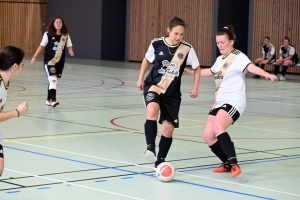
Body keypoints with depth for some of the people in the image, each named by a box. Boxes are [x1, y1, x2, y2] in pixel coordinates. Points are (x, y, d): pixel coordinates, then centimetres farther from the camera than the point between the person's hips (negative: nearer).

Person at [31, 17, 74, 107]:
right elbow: (42, 46, 0)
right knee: (53, 80, -17)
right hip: (49, 61, -4)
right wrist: (34, 57, 0)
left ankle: (49, 99, 25)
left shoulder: (65, 35, 1)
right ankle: (53, 100, -20)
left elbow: (69, 46, 7)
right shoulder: (48, 34, -7)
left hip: (60, 62, 4)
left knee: (53, 81, 12)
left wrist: (71, 51, -16)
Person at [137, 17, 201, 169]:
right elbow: (147, 59, 14)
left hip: (172, 93, 1)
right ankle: (150, 148, -30)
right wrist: (140, 78, 9)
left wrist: (195, 87, -3)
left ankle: (160, 161, 20)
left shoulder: (187, 49, -9)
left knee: (168, 129, 1)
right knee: (152, 111, -34)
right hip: (153, 85, -1)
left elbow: (197, 68, 6)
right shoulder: (156, 44, -7)